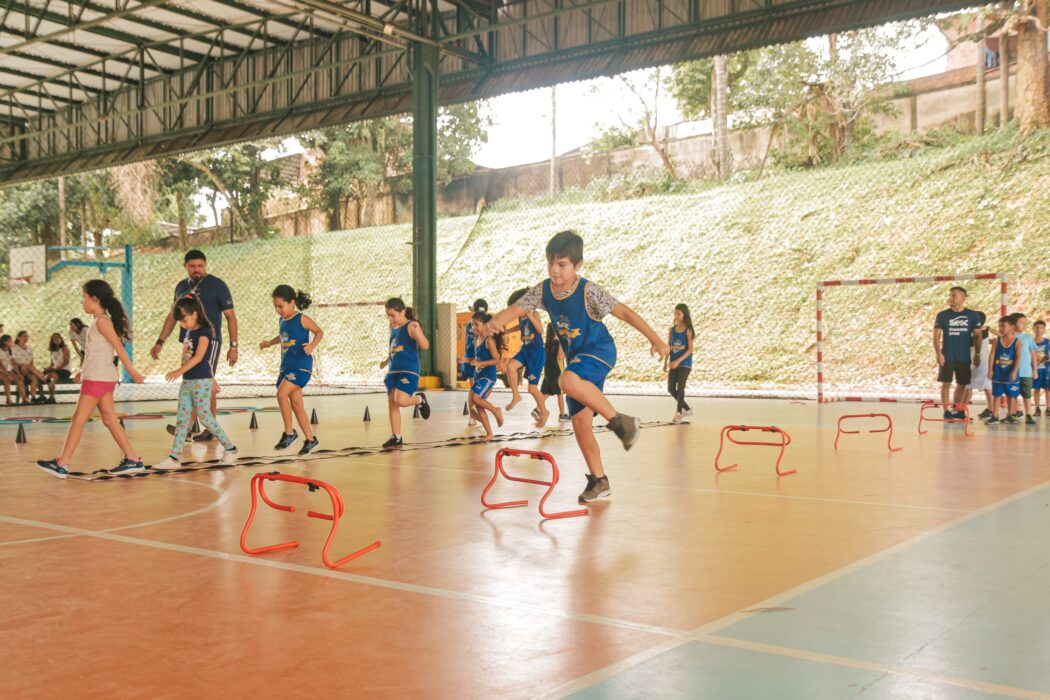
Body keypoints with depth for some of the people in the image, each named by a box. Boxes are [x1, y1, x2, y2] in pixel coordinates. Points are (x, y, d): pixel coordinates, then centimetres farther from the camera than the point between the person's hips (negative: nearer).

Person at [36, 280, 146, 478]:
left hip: (98, 378, -9)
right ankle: (132, 460, 7)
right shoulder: (100, 321, 16)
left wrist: (131, 371, -17)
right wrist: (84, 371, 24)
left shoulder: (101, 321, -12)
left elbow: (118, 347, -16)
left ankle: (61, 464, -1)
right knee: (110, 419, 8)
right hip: (102, 377, 9)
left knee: (78, 419, -5)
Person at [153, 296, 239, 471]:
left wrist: (179, 371, -31)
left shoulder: (204, 331, -12)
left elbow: (198, 357, -22)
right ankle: (173, 458, 4)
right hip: (187, 381, 8)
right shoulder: (188, 332, 14)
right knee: (182, 419, 4)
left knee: (205, 417, -5)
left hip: (201, 381, -8)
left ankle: (230, 447, 10)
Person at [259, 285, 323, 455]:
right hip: (286, 366, 8)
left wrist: (312, 346, -21)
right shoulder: (282, 321, 11)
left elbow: (319, 331, -6)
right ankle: (310, 439, 15)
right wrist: (269, 343, 16)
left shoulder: (302, 319, -9)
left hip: (301, 365, -8)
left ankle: (289, 432, -8)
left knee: (282, 394, -22)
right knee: (296, 403, 7)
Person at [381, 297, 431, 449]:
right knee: (391, 403, 4)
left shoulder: (411, 326, -10)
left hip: (409, 370, -8)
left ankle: (419, 399, 11)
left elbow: (425, 346, -20)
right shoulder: (393, 327, 14)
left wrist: (417, 334, -35)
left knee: (401, 401, -22)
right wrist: (386, 361, 30)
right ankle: (396, 438, 11)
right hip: (393, 370, 8)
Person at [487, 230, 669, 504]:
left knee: (569, 381, -37)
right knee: (580, 422, 3)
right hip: (576, 358, 6)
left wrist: (656, 340, -23)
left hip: (599, 351, -6)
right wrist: (494, 322, -31)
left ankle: (620, 421, -24)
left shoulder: (589, 292, -20)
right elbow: (515, 309, -8)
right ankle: (599, 481, 15)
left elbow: (624, 312, -19)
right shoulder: (542, 291, -6)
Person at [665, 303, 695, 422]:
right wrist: (665, 362, 7)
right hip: (674, 363, 6)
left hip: (685, 363, -5)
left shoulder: (688, 331, -9)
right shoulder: (672, 329, 6)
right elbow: (668, 346, 10)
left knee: (680, 388, -7)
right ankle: (686, 409, 22)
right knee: (671, 389, 5)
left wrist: (678, 361, -20)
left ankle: (678, 413, 4)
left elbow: (690, 349, -12)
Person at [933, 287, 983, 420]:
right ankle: (946, 411, -2)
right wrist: (938, 353, -11)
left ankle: (957, 410, 19)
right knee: (946, 383, -5)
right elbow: (936, 335, -1)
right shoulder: (942, 315, 0)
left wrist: (976, 354, 1)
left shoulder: (972, 315, 1)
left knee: (962, 384, 8)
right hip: (947, 356, -1)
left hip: (965, 357, 1)